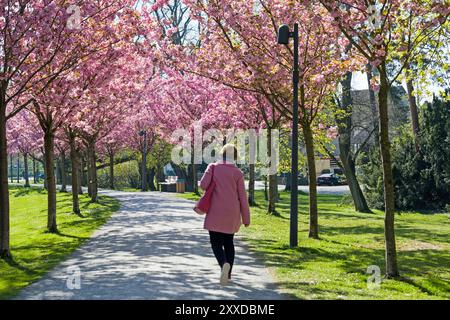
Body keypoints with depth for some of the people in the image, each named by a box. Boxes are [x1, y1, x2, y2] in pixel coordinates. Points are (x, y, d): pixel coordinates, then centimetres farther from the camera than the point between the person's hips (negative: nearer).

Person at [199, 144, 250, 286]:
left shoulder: (213, 167, -2)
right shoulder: (238, 172, -1)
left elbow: (203, 185, -11)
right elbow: (242, 196, -2)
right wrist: (246, 218, 3)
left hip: (216, 212, -2)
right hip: (232, 213, 2)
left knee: (216, 242, 1)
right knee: (228, 241, 18)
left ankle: (224, 264, -27)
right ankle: (228, 273, 20)